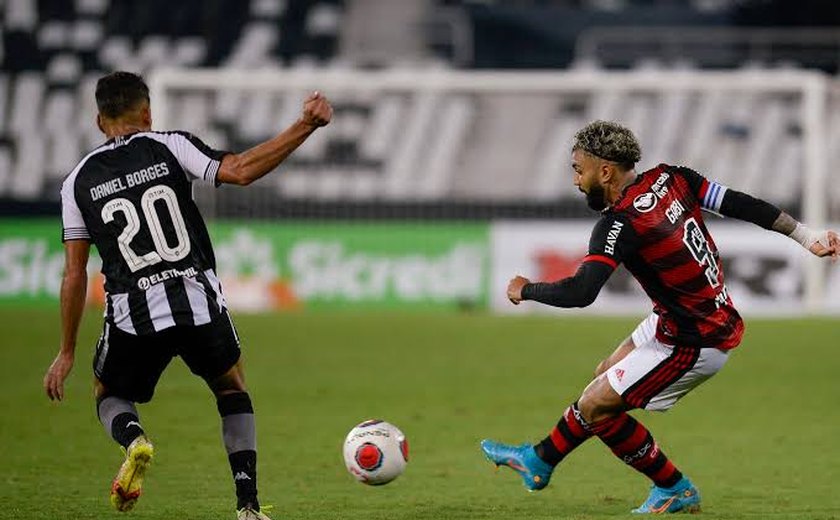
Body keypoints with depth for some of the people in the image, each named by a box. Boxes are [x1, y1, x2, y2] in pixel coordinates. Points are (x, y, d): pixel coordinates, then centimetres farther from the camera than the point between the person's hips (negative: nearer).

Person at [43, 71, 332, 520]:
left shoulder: (79, 181, 8)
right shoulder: (168, 147, 2)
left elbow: (74, 275, 6)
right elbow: (240, 171, -13)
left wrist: (67, 353, 12)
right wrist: (306, 126, -9)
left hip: (132, 315, 0)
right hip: (198, 302, 0)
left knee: (110, 397, 27)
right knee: (231, 387, 26)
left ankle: (133, 440, -10)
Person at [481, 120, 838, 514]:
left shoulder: (620, 224, -24)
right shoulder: (670, 178, -2)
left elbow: (580, 293, -30)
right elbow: (740, 204, -1)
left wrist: (525, 290, -12)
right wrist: (806, 236, 6)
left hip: (692, 346, -9)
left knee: (594, 406, 1)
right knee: (606, 377, 21)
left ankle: (674, 490, 14)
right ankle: (540, 460, 37)